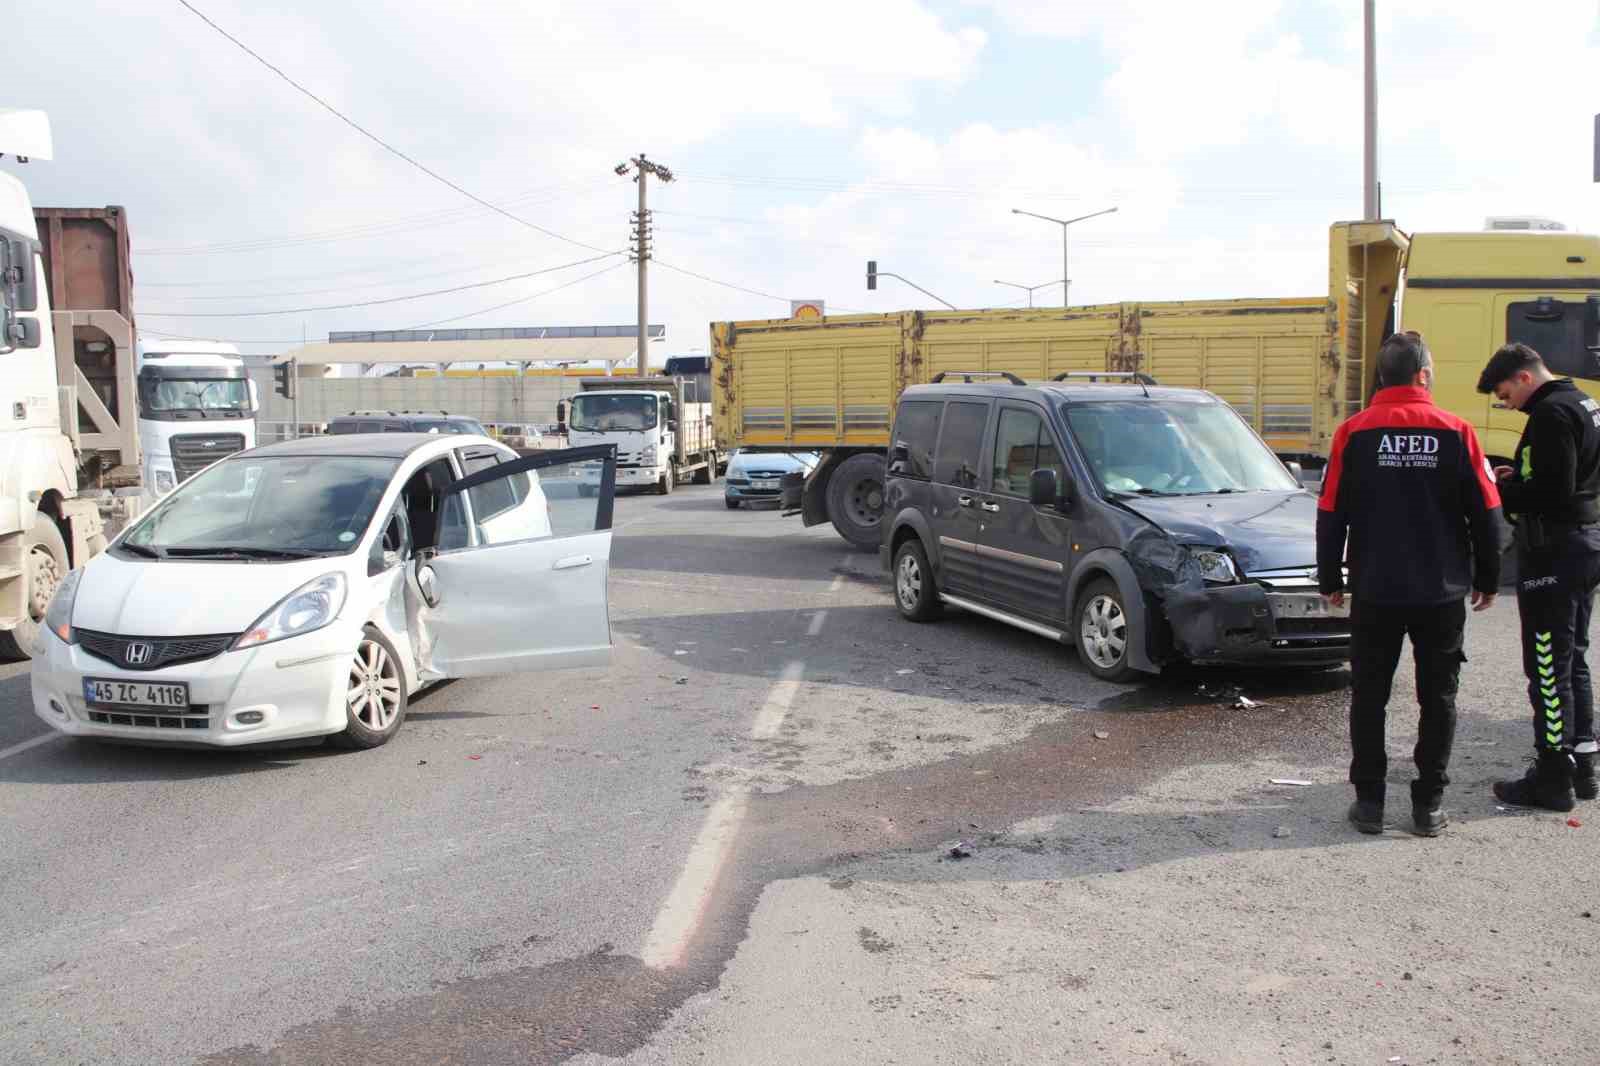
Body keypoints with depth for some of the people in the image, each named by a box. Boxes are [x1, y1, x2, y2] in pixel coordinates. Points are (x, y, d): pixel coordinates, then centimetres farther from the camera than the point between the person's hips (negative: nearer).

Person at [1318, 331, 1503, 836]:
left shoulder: (1354, 432, -5)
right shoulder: (1456, 433, -5)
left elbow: (1330, 514, -3)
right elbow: (1486, 514, -1)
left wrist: (1331, 578, 8)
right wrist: (1487, 579, 12)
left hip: (1375, 592, 0)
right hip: (1442, 592, 0)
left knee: (1369, 697, 10)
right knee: (1438, 698, 11)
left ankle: (1369, 801, 12)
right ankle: (1428, 805, 13)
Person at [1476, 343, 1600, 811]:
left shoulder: (1551, 414, -17)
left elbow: (1552, 492, -24)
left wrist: (1498, 494, -12)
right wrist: (1517, 479, 10)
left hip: (1554, 553, -10)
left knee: (1548, 668, -4)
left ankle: (1553, 776, 1)